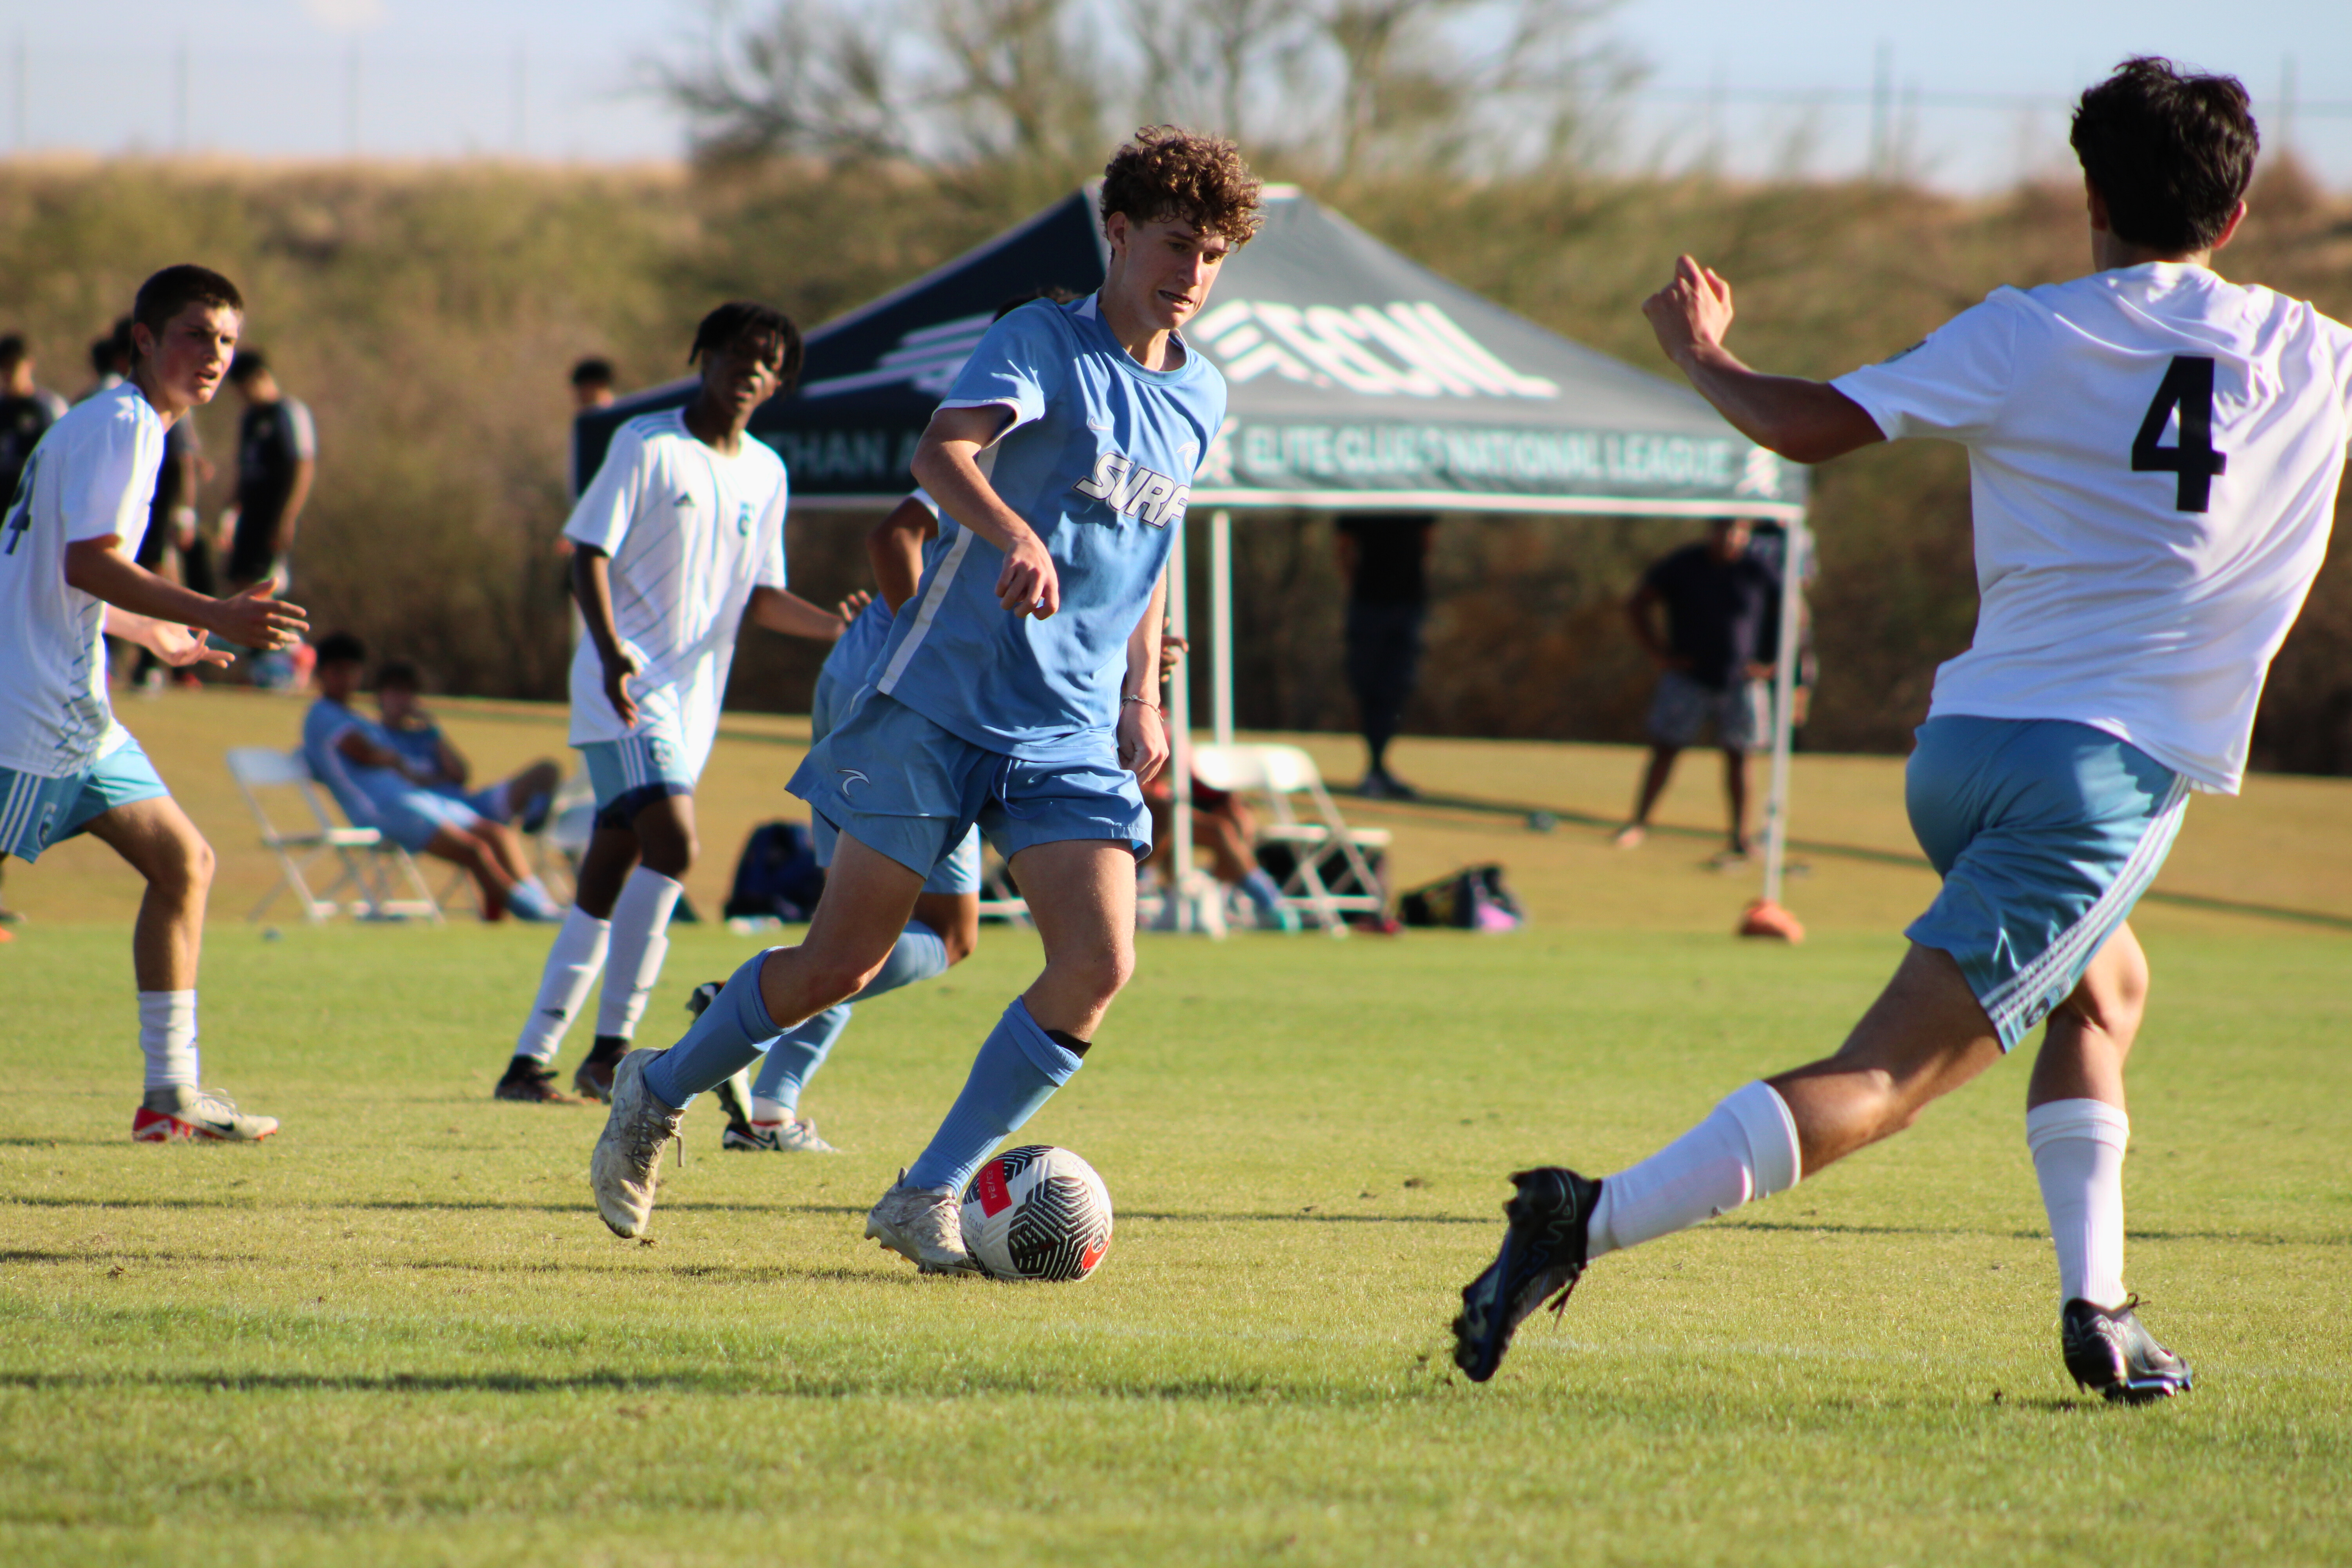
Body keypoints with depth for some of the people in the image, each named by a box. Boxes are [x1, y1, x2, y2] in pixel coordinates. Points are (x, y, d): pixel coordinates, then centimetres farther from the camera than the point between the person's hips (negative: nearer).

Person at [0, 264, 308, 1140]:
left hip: (71, 715, 10)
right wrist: (215, 617, -27)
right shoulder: (123, 425, -11)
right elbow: (87, 562, -23)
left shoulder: (115, 426, 20)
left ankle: (172, 1092, 11)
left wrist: (152, 633, 39)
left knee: (183, 863, 10)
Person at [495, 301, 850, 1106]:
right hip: (629, 689, -6)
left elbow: (760, 594, 18)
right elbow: (589, 553, -8)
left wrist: (836, 626, 0)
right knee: (672, 845, -22)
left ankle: (532, 1060, 11)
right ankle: (612, 1047, -19)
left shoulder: (765, 473, 14)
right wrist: (611, 649, -23)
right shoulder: (647, 445, -5)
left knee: (607, 879, 7)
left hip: (693, 698, 6)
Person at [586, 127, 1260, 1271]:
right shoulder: (1041, 342, -8)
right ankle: (659, 1094, 25)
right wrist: (1014, 535, -46)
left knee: (1099, 964, -15)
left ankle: (927, 1199, -4)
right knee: (841, 964, -2)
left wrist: (1140, 698, 22)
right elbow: (939, 452, -27)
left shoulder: (1199, 398, 13)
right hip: (941, 702, -5)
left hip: (1071, 736, 5)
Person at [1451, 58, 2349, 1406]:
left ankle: (2098, 1307, 18)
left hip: (1962, 746, 4)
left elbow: (1808, 425, -1)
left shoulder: (2028, 336, 3)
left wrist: (1702, 356, 18)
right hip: (2113, 768, -4)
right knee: (1885, 1081, -10)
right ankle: (1589, 1223, -27)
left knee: (2105, 990, 30)